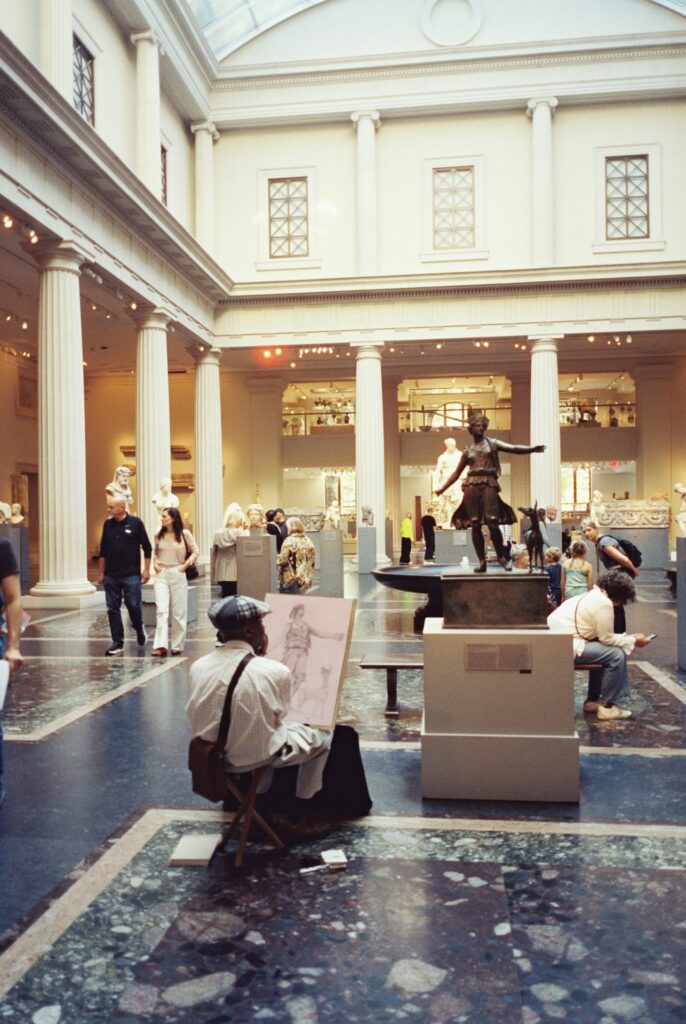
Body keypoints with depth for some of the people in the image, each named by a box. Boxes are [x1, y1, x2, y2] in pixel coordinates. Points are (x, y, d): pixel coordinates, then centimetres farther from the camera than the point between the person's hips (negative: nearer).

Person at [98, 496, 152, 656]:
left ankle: (140, 629, 28)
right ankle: (118, 643, 11)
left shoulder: (135, 523, -5)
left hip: (131, 575, -4)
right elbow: (103, 551, 14)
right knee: (112, 609, 3)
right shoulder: (108, 524, 7)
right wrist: (101, 573, 13)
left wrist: (146, 569, -4)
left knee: (133, 606, -2)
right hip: (111, 576, 4)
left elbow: (147, 548, -1)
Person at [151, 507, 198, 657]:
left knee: (179, 612, 5)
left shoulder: (185, 534, -3)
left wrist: (184, 566, -6)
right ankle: (160, 645, -14)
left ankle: (177, 645, 16)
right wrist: (155, 563, 4)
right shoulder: (159, 535, 7)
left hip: (177, 574, -2)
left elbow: (194, 552, 3)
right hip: (161, 575, 2)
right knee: (161, 610, -9)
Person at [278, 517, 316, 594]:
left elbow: (283, 561, -15)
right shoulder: (308, 541, 6)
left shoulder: (289, 541, -11)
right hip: (305, 581, 6)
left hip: (290, 580, -6)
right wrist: (309, 579, 16)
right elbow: (312, 562, 8)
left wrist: (278, 558, 7)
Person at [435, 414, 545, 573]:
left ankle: (501, 556, 3)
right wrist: (443, 488, 20)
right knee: (475, 525, -3)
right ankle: (482, 561, 2)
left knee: (492, 522, -14)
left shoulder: (492, 444, 13)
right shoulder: (468, 450, 18)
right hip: (472, 486, 2)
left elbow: (513, 448, 1)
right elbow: (456, 472, 23)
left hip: (489, 484, -2)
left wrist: (532, 448, -15)